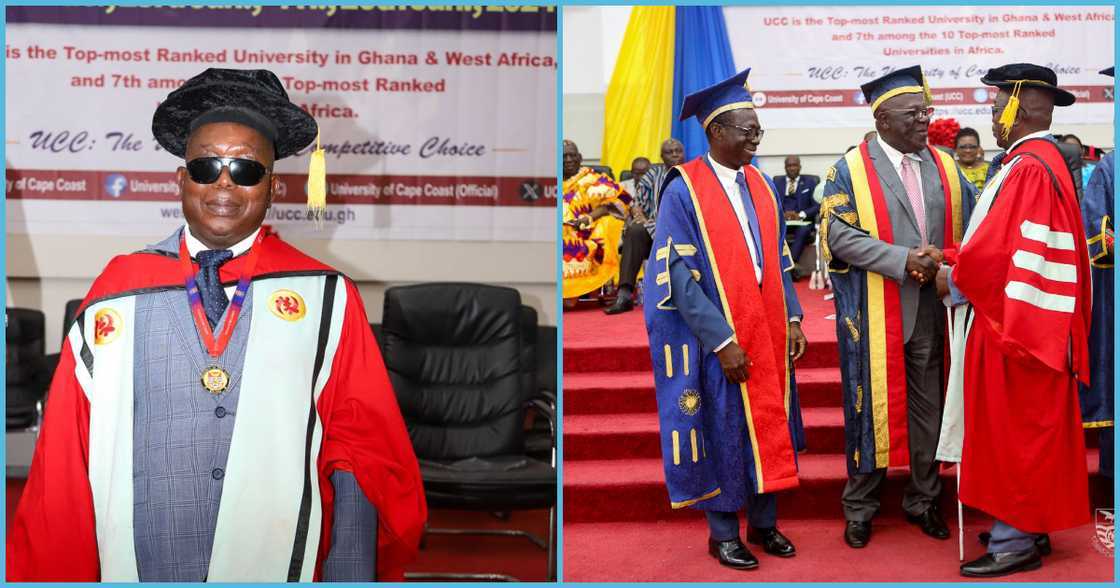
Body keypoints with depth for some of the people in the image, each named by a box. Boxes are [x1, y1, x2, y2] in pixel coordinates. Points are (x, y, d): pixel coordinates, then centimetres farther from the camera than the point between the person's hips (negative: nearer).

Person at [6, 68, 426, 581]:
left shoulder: (326, 298, -5)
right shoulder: (116, 293, -1)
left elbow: (363, 453, -5)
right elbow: (63, 463, 2)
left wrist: (350, 573, -11)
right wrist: (49, 572, 2)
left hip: (281, 566, -1)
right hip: (136, 566, 1)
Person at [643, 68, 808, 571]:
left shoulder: (761, 185, 8)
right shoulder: (683, 189, -11)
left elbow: (778, 259, 13)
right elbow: (680, 275, -15)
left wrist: (791, 318, 3)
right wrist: (722, 340, -18)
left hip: (767, 333, 6)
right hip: (715, 339, -5)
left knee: (769, 424, 12)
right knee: (723, 430, 6)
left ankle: (763, 522, 29)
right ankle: (723, 532, 23)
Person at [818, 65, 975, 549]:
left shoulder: (945, 167, 10)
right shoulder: (850, 169, -3)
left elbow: (970, 229, 9)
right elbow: (838, 234, -12)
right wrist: (904, 260, -19)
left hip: (932, 310, 4)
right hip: (874, 314, -4)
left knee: (928, 408, 11)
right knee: (871, 407, 5)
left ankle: (923, 500, 28)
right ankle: (860, 508, 20)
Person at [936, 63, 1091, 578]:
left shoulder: (1027, 168, -20)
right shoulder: (1047, 162, 12)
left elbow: (996, 251, -24)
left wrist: (953, 280, -8)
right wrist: (963, 272, 9)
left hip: (1015, 320, -10)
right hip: (1034, 319, 10)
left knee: (1014, 427, -1)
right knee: (1027, 427, 16)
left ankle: (1017, 539, 10)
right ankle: (1029, 523, 28)